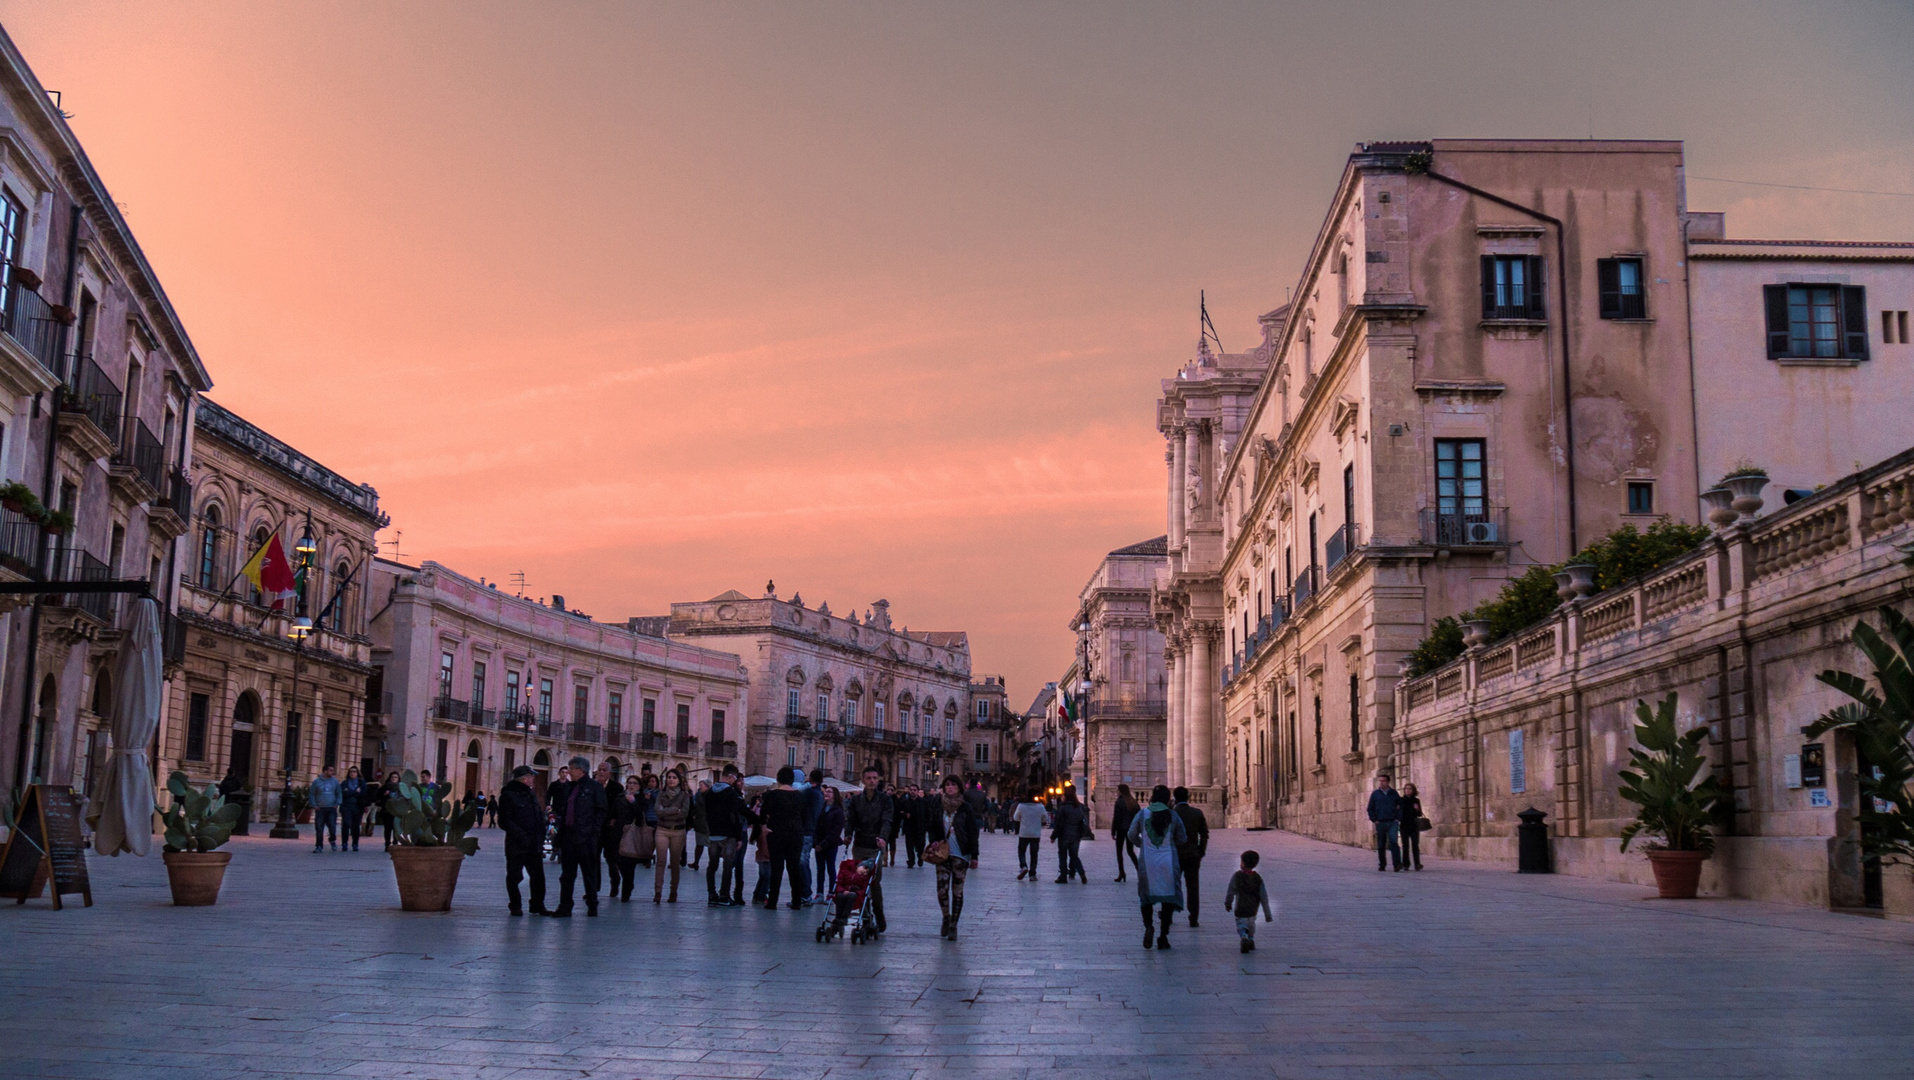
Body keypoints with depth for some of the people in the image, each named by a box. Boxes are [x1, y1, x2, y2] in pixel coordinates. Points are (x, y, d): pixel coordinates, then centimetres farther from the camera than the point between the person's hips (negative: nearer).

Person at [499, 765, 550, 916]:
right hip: (516, 846, -6)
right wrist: (520, 836, -21)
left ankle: (538, 905, 16)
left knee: (538, 875, 7)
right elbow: (505, 820, -14)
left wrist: (540, 836, 8)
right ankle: (516, 906, 15)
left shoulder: (531, 794, 15)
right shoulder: (508, 795, -8)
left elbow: (540, 817, 19)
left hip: (534, 845, 6)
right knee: (514, 876, 4)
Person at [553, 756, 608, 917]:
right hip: (568, 835, 6)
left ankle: (592, 906, 15)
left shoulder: (595, 787, -5)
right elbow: (563, 809, 18)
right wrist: (560, 828, 8)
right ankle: (565, 907, 10)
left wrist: (594, 831, -12)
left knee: (590, 873, 5)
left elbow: (601, 811, -7)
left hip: (586, 837, -6)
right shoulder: (569, 787, 14)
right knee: (567, 874, 7)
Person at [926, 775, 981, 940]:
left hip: (961, 854, -1)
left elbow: (973, 832, 1)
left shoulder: (966, 808, 0)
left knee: (957, 890, 0)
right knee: (942, 888, -5)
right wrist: (934, 841, -5)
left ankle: (953, 925, 9)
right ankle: (946, 917, 20)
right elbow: (931, 827, 14)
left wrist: (974, 855, -2)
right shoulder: (938, 806, 6)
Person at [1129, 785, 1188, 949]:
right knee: (1168, 897, 8)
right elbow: (1182, 839, 5)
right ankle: (1163, 936, 5)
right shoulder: (1173, 816, -2)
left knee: (1146, 895, 15)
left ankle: (1148, 926, -9)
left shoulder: (1142, 814, -2)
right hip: (1168, 861, 0)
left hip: (1147, 861, 0)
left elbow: (1132, 835, 3)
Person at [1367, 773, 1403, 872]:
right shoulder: (1375, 794, 7)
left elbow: (1401, 805, 15)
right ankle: (1382, 865, 14)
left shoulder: (1394, 793, 7)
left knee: (1393, 842, -17)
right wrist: (1374, 820, 1)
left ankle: (1397, 864, -21)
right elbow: (1370, 809, 11)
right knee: (1381, 845, 6)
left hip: (1392, 822, -1)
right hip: (1380, 823, 1)